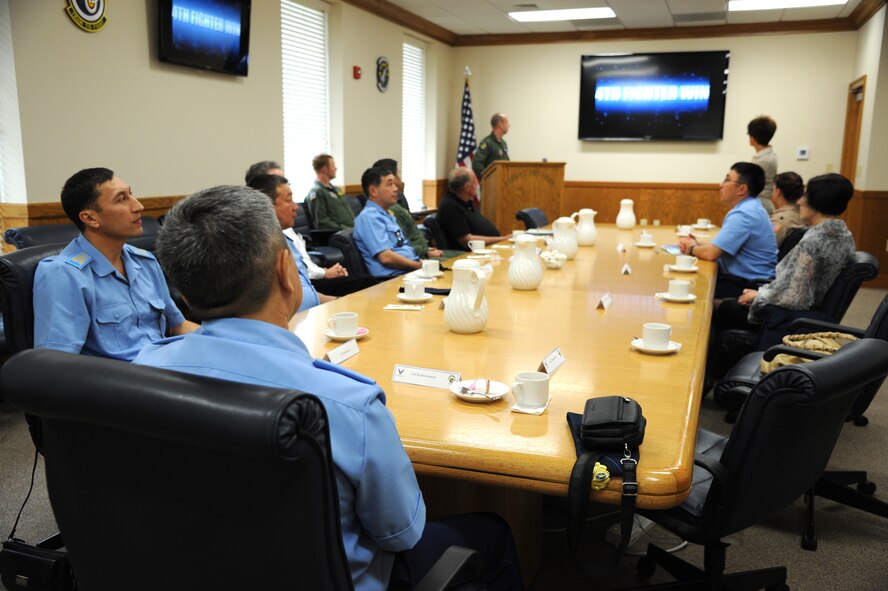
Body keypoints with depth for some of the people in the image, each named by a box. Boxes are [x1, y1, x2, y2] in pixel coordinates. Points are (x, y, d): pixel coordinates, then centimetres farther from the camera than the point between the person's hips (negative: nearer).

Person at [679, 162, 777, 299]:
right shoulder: (749, 208, 15)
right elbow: (719, 247, 20)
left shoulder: (743, 215, -19)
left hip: (749, 287, -10)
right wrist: (697, 245, 3)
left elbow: (711, 253, -23)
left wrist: (691, 249, -2)